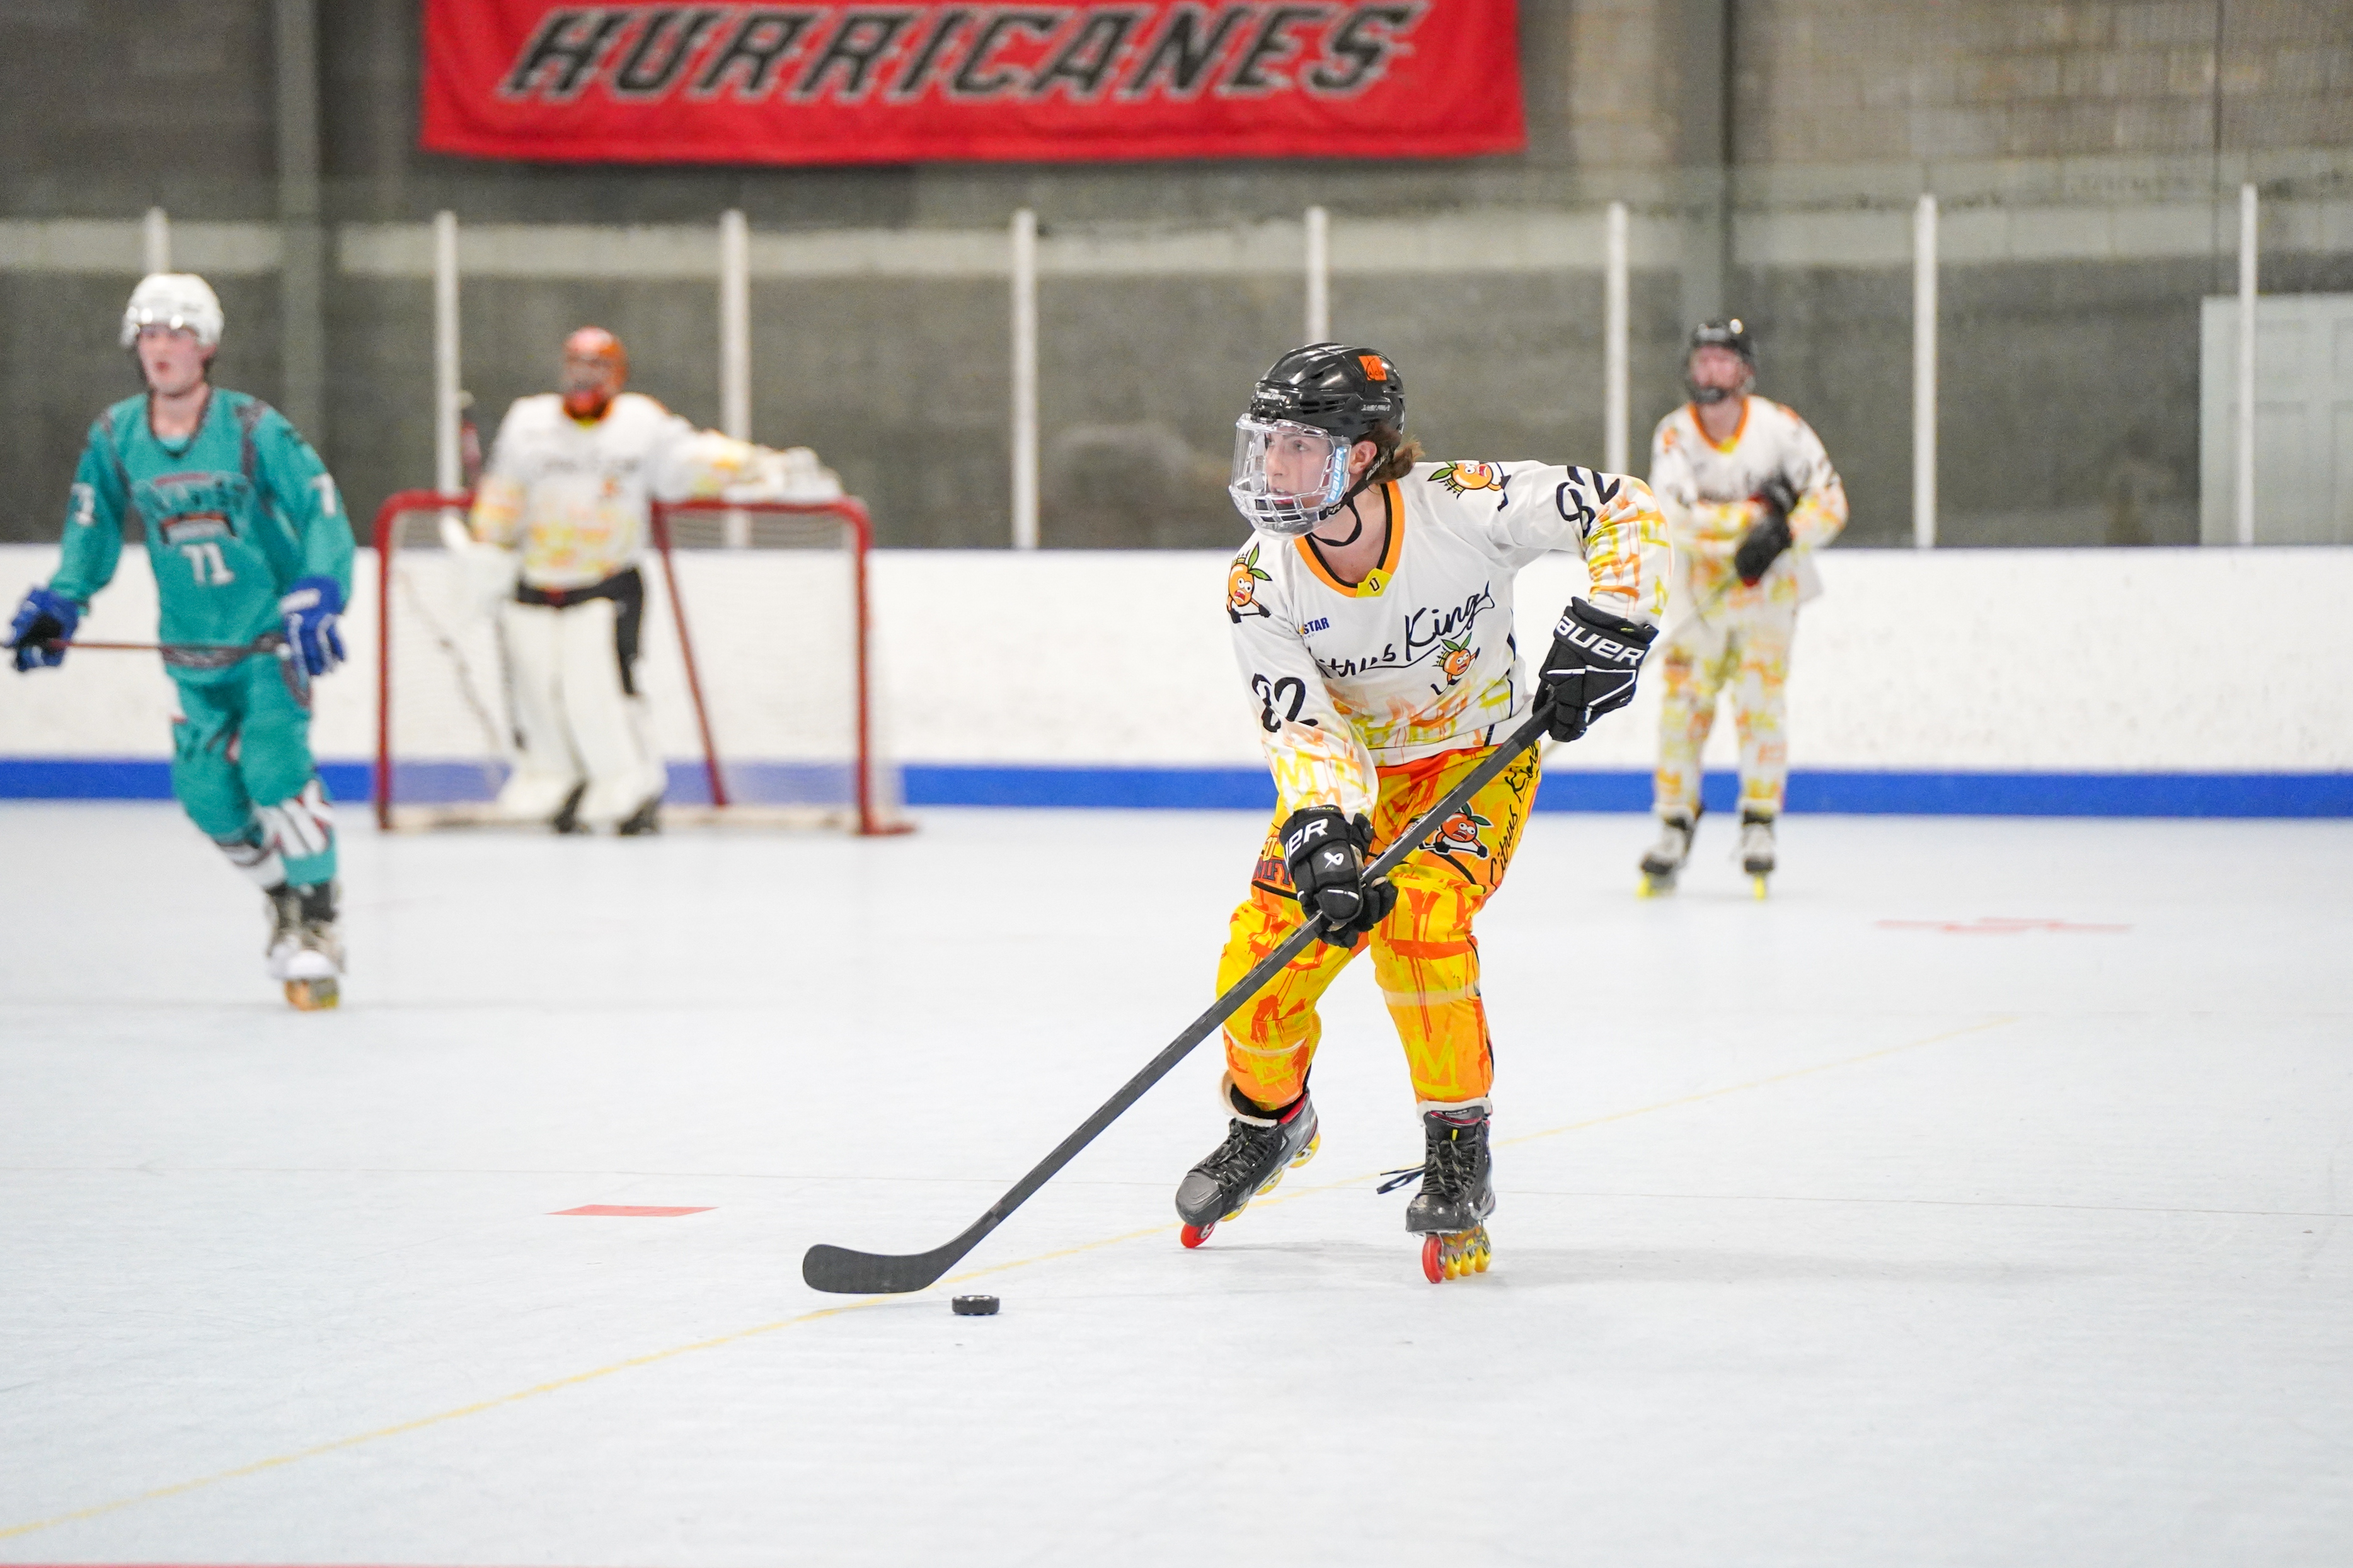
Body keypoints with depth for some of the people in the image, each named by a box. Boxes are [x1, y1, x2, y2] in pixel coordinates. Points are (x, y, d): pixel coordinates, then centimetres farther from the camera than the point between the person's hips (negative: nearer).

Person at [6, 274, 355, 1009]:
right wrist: (60, 602, -1)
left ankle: (316, 924, -13)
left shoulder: (253, 428, -14)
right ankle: (283, 897, 24)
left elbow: (323, 509, -15)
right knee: (206, 790, -1)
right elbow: (95, 527, 11)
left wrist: (317, 595, -28)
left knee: (273, 762, -21)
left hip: (273, 635, -4)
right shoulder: (115, 437, -2)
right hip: (193, 651, 4)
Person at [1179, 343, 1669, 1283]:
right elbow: (1303, 728, -25)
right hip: (1351, 773, 3)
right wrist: (1323, 838, -41)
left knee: (1416, 925, -28)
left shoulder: (1465, 507, -27)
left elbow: (1626, 511, -18)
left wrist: (1606, 628, -29)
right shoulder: (1262, 584, -20)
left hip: (1478, 761, -3)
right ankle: (1269, 1124, 27)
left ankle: (1458, 1160, -13)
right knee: (1265, 961, -7)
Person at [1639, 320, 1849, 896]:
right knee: (1683, 704, -3)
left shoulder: (1780, 427, -10)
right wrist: (1758, 512, -25)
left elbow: (1830, 500, -11)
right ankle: (1675, 823, 11)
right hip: (1701, 593, 1)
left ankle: (1759, 824, 0)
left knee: (1760, 703, -10)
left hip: (1768, 589, -1)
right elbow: (1682, 519, -22)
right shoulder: (1674, 436, -10)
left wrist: (1782, 536, -27)